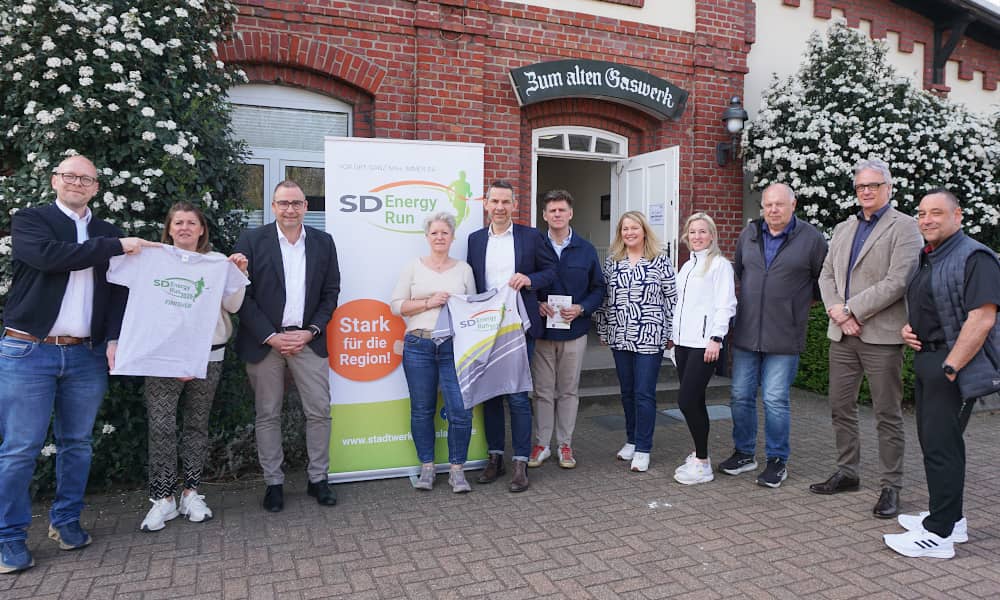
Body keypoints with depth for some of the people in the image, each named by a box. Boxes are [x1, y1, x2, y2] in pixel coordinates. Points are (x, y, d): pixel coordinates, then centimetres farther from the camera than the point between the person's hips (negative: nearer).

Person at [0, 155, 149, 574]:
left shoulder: (109, 234, 12)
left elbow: (118, 292, 6)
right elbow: (50, 256, -19)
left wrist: (114, 339, -8)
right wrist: (116, 247, -15)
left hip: (87, 355, 4)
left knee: (77, 442, 11)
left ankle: (66, 521, 26)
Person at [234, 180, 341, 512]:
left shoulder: (323, 242, 6)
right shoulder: (252, 240, -1)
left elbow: (330, 293, 7)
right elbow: (243, 295, -4)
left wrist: (310, 332, -5)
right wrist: (270, 336, -11)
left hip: (307, 339, 2)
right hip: (264, 340, -1)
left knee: (319, 411, 2)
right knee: (267, 415, 7)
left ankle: (318, 478, 18)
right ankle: (273, 482, 20)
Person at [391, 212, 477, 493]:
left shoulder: (464, 269, 11)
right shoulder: (414, 267, 8)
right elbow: (397, 305, 3)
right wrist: (430, 303, -8)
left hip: (455, 347, 0)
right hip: (418, 346, 0)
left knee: (461, 411, -7)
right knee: (422, 410, 7)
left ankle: (457, 470, 10)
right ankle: (427, 467, 22)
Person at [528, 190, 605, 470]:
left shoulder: (586, 250, 5)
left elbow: (598, 288, 6)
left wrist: (581, 308, -10)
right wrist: (537, 304, -13)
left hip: (574, 331, 1)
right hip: (541, 331, -1)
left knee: (568, 391, 10)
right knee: (543, 391, 6)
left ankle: (565, 444, 21)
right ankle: (541, 444, 17)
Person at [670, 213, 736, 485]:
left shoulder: (720, 264, -5)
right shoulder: (687, 266, 18)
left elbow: (725, 305, -11)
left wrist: (715, 338, -17)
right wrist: (673, 334, 20)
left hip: (704, 344, -7)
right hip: (683, 342, 7)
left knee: (687, 401, -11)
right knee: (694, 401, 12)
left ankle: (702, 464, 1)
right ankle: (698, 455, 23)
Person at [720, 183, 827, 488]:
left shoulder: (811, 238, -4)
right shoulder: (748, 234, 8)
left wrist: (800, 301, 9)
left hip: (783, 337, -4)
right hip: (745, 334, 4)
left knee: (776, 400, 0)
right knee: (741, 396, 10)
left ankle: (777, 460, 17)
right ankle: (744, 454, 26)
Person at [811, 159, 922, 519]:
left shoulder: (904, 227, -4)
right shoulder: (843, 229, 16)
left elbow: (897, 281, -15)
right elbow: (827, 275, 10)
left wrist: (851, 310, -15)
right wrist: (837, 312, -7)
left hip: (881, 334, -6)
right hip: (842, 334, 6)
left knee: (888, 415, 3)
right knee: (841, 407, 12)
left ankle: (891, 486, 14)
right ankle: (847, 473, 27)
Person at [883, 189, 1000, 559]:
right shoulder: (926, 260, 16)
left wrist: (949, 368, -23)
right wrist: (908, 327, 6)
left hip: (954, 365, -9)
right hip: (926, 361, 10)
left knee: (940, 444, -8)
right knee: (934, 440, 15)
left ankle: (938, 534, 0)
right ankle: (950, 519, 28)